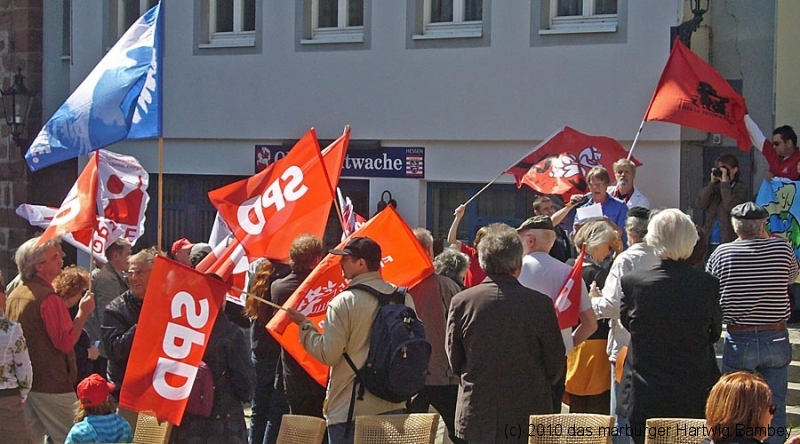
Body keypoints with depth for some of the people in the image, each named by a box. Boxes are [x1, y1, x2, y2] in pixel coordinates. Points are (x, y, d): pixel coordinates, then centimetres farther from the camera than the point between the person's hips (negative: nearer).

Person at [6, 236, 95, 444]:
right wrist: (83, 313, -12)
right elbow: (66, 341, -20)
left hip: (22, 384, 9)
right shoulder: (48, 298, -17)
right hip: (51, 384, -9)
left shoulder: (14, 295, 10)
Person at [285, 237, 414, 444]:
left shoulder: (343, 302, -13)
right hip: (393, 406, 6)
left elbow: (329, 354, -12)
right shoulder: (404, 299, 3)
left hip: (350, 408, -5)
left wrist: (304, 325, 0)